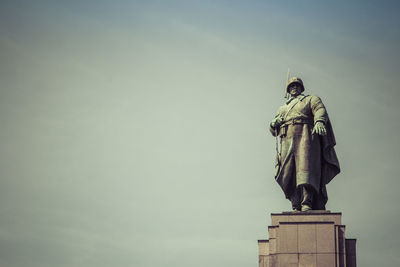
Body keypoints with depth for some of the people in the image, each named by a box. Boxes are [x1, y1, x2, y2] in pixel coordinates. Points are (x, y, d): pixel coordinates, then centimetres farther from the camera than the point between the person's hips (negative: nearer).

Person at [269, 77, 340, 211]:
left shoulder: (311, 99, 21)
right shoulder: (282, 108, 33)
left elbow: (320, 110, -1)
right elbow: (273, 130, 27)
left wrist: (319, 122, -24)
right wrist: (274, 123, 2)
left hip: (305, 136, -4)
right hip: (286, 140, 4)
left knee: (306, 168, -22)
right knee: (288, 174, -10)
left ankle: (307, 204, -34)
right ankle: (296, 205, -7)